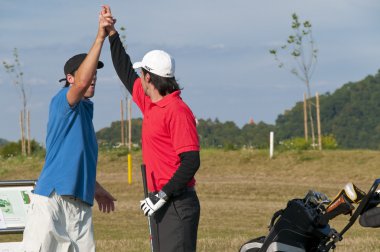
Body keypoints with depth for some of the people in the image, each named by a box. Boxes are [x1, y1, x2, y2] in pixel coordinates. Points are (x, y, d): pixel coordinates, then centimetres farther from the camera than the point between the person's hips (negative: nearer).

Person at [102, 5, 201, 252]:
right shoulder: (149, 105, 13)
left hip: (177, 203, -9)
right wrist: (112, 34, 32)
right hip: (161, 204, 9)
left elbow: (191, 161, -19)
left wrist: (163, 195, -21)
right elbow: (126, 73, 30)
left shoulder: (177, 111, -14)